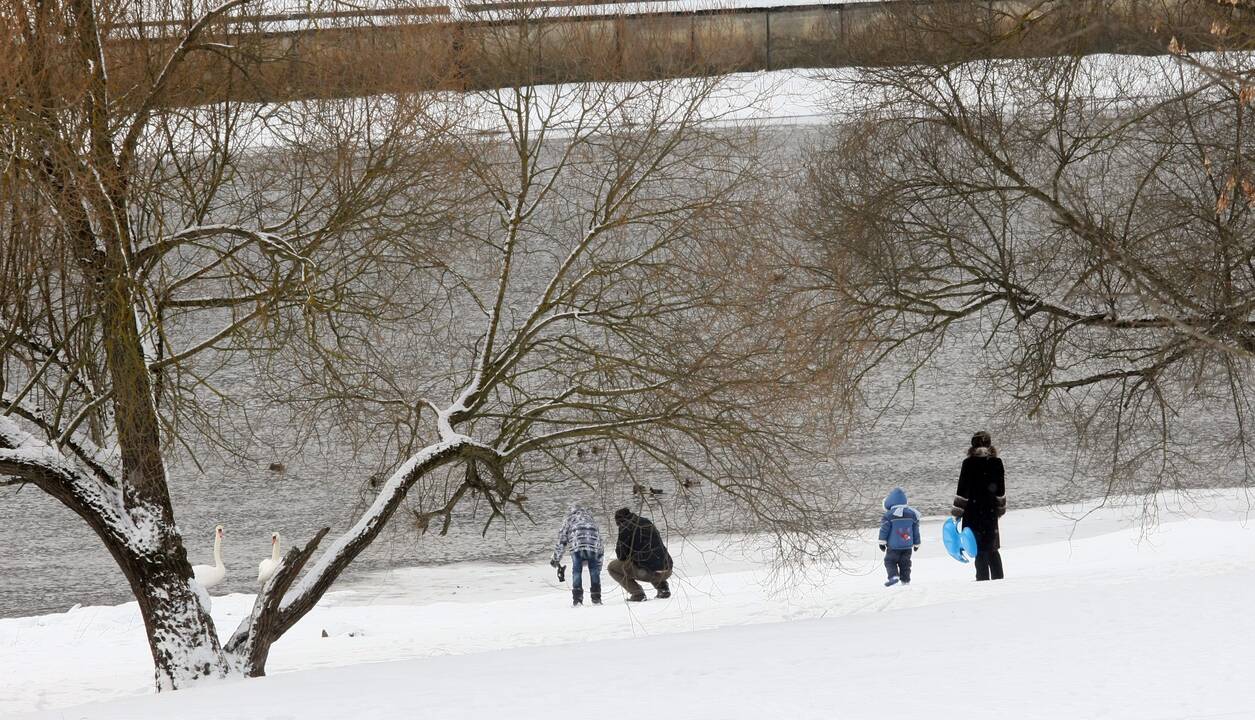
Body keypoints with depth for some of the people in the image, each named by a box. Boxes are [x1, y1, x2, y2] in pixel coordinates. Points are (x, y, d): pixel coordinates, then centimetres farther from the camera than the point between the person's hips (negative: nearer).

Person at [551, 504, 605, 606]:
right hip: (593, 546, 2)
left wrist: (556, 559, 25)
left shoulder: (569, 519, 25)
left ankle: (577, 599, -4)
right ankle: (596, 598, 9)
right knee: (594, 571, 13)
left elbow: (562, 540, 20)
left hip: (577, 545, -2)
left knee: (576, 571, 4)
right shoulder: (591, 519, 35)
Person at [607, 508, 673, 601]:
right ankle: (663, 588, 16)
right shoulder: (648, 523, 20)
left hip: (646, 572, -6)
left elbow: (621, 555, -2)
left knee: (612, 567, 13)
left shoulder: (625, 527, -1)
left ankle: (637, 593, -2)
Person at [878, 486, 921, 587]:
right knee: (905, 562, 15)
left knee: (890, 561, 4)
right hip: (908, 545, 4)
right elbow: (916, 530, 10)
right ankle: (905, 579, 14)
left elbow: (884, 529, -10)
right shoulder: (911, 514, 3)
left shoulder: (889, 515, -12)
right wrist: (916, 543, 21)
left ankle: (893, 576, -16)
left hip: (893, 545, -4)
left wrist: (882, 542, -1)